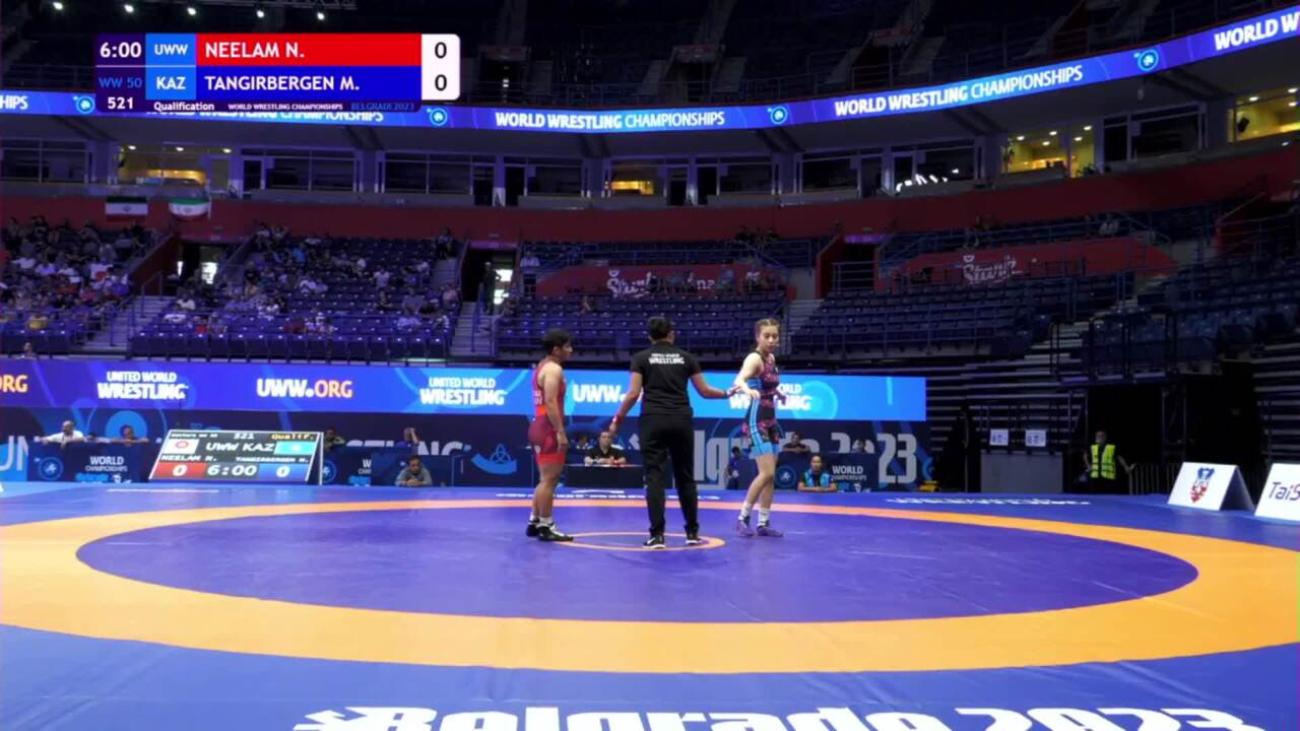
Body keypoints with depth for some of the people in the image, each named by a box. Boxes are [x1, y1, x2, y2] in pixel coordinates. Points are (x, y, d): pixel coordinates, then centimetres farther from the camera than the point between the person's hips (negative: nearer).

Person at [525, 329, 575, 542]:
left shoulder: (542, 366, 18)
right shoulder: (554, 369, -13)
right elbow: (551, 402, -23)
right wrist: (561, 432, -25)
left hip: (540, 427, 10)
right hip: (549, 429, -10)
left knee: (545, 479, 16)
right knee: (549, 480, -6)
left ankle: (534, 522, 19)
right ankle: (545, 526, -2)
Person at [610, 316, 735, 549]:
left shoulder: (641, 358, 3)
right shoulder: (686, 357, 8)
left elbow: (633, 394, -4)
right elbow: (704, 391, 10)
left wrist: (617, 419, 6)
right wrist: (727, 393, 28)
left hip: (653, 421, -2)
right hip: (682, 421, 2)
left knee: (655, 477, 0)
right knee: (685, 477, 13)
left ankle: (657, 535, -5)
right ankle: (692, 532, 19)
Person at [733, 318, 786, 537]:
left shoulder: (771, 358, 9)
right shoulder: (754, 358, -15)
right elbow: (739, 380, -38)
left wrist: (777, 392, 20)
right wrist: (747, 389, -57)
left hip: (770, 420, 9)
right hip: (756, 421, -9)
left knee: (771, 475, 9)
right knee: (767, 472, -14)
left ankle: (764, 523, 15)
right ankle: (742, 518, -3)